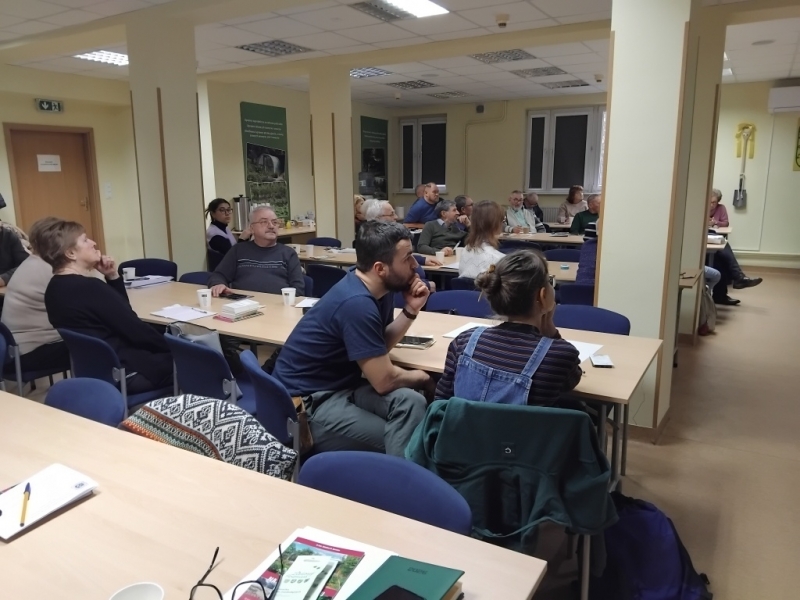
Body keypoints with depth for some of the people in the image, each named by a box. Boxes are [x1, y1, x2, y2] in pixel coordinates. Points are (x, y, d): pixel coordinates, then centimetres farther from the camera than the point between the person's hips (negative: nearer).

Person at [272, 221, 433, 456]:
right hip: (308, 401, -8)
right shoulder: (357, 303, -27)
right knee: (398, 439, -18)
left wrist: (410, 311, -5)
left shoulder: (379, 289, 0)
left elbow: (381, 346, 8)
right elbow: (384, 380, -23)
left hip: (341, 383, 8)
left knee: (411, 402, -16)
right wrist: (419, 377, -3)